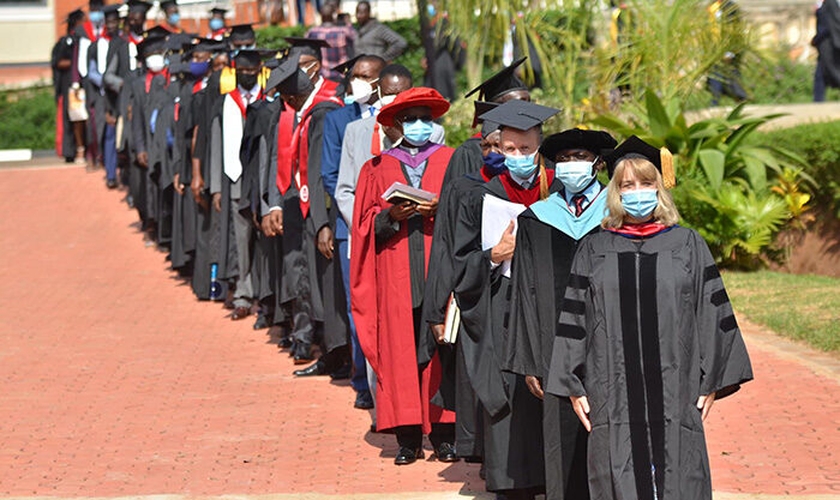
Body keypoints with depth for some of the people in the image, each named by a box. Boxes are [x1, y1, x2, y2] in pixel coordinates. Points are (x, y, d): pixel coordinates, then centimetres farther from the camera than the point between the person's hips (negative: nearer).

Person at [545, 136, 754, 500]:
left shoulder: (688, 246, 8)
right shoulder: (594, 250, 10)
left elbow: (712, 312, 6)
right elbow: (574, 318, 9)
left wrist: (711, 381, 2)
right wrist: (573, 386, 3)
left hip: (675, 397, 0)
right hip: (613, 397, 1)